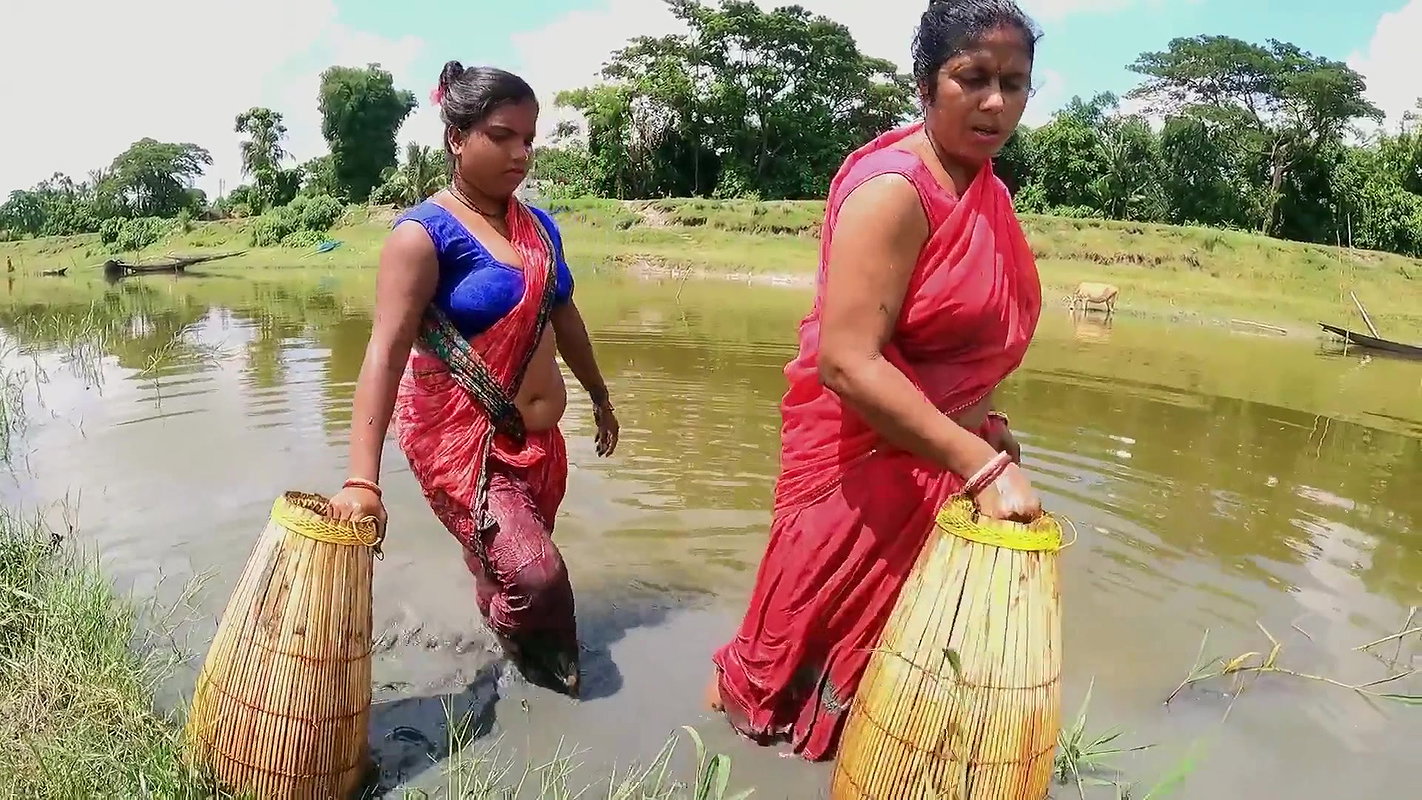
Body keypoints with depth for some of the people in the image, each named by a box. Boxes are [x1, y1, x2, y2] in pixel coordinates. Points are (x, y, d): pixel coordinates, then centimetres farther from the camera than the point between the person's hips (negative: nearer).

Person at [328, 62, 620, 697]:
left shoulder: (538, 227, 7)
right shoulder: (424, 233, -14)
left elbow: (563, 317, 20)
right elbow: (385, 352, -22)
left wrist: (600, 398, 29)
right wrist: (362, 479, -31)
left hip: (537, 439, 6)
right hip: (460, 440, -6)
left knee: (504, 580, 14)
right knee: (535, 576, -16)